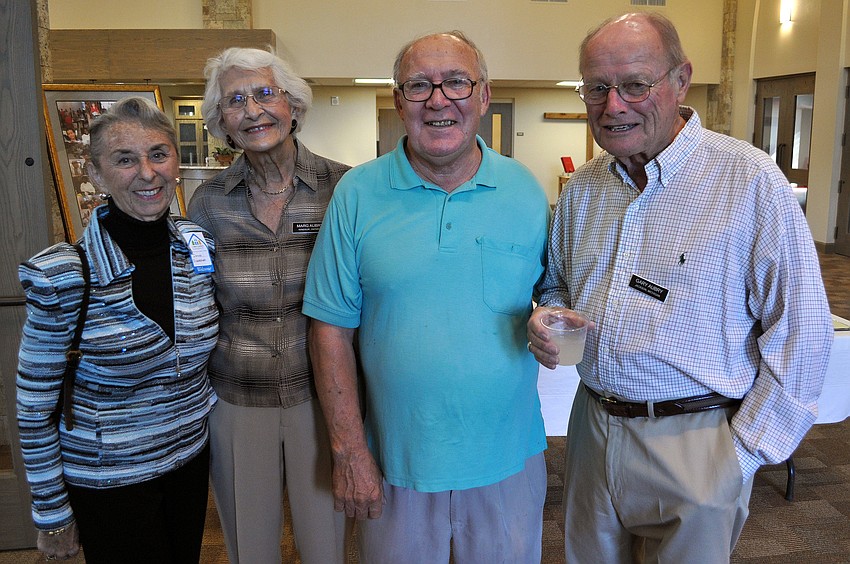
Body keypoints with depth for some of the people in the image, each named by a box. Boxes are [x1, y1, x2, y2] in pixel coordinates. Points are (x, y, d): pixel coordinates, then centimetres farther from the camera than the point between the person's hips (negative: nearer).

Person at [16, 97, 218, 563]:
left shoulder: (200, 248, -7)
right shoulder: (61, 276, -20)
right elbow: (34, 407, -12)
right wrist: (52, 515, -6)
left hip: (191, 458, 5)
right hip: (107, 482, -4)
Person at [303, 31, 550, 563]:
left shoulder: (526, 190, -3)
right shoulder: (357, 194, -6)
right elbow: (332, 326, -6)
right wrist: (349, 451, -7)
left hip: (507, 459, 2)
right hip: (396, 461, -1)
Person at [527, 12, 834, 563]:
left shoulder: (750, 180, -13)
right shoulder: (581, 189, 5)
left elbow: (801, 332, -12)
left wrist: (746, 450, -11)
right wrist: (548, 318, -6)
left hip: (695, 444, -5)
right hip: (594, 428, 5)